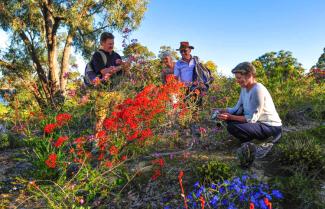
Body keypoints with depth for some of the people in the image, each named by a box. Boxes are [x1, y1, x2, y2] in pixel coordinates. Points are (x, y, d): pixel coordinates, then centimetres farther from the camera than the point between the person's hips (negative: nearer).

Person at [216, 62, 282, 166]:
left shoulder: (258, 90, -24)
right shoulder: (244, 88, 3)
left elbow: (252, 118, -25)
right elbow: (238, 109, 5)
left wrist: (230, 117, -27)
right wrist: (222, 111, -9)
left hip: (272, 128, -9)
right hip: (259, 122, 9)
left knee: (232, 127, -25)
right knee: (230, 119, 4)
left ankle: (265, 143, -6)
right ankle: (248, 145, 11)